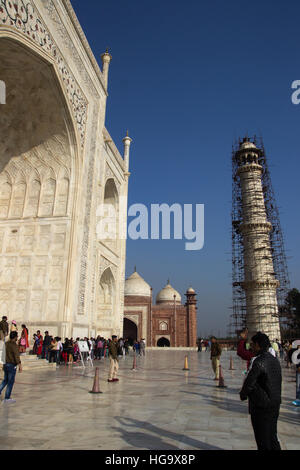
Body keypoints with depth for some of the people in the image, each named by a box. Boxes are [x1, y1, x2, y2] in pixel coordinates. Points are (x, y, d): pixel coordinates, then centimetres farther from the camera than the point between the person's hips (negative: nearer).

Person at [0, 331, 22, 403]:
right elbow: (16, 356, -23)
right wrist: (20, 365, -21)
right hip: (12, 365, -7)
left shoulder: (6, 343, 6)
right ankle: (7, 398, 8)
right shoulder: (14, 345, -18)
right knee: (11, 381, 2)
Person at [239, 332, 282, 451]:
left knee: (263, 440, 7)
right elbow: (278, 382, 11)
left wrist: (243, 394, -5)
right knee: (272, 436, 22)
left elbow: (249, 382, -24)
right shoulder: (275, 360, 4)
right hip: (275, 403, 8)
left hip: (261, 406, -8)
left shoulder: (259, 361, -23)